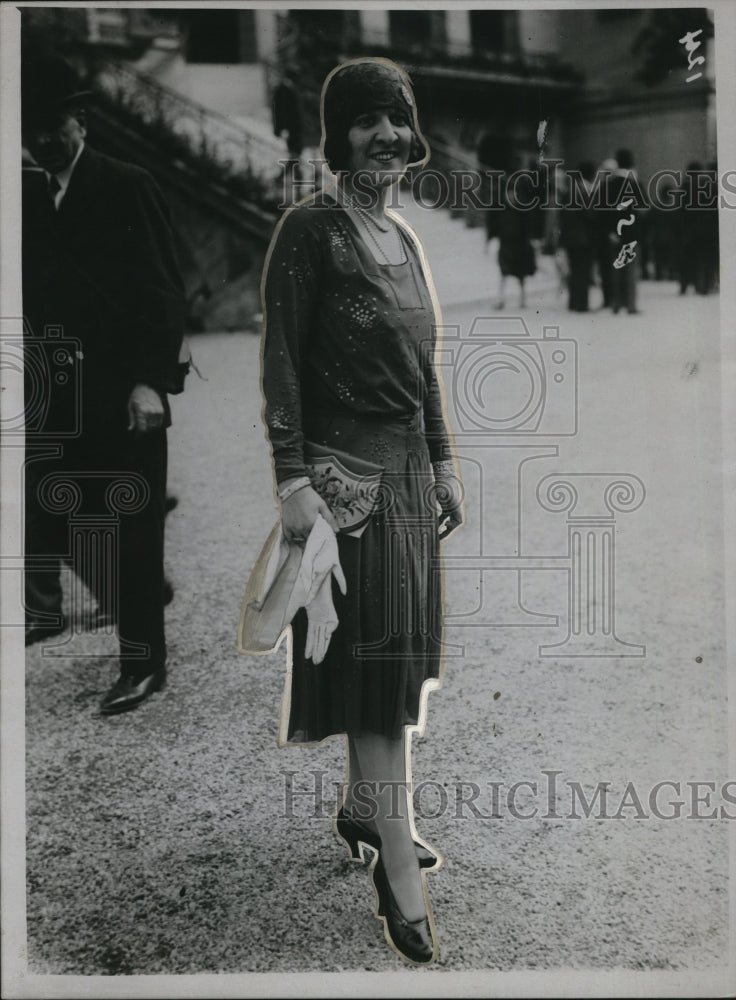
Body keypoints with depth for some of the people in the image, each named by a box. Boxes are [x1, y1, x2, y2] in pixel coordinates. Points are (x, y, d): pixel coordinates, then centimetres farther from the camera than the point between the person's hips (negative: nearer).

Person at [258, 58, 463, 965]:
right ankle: (399, 870, 2)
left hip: (409, 468, 8)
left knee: (396, 652, 15)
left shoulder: (403, 237, 14)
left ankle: (362, 810, 32)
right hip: (348, 469, -8)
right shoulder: (310, 229, -9)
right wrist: (293, 481, -20)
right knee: (377, 653, -6)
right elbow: (280, 364, -13)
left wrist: (444, 465, 17)